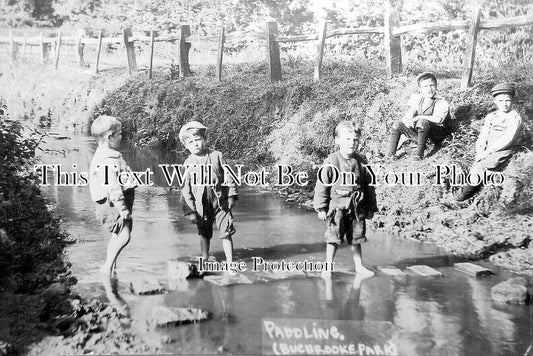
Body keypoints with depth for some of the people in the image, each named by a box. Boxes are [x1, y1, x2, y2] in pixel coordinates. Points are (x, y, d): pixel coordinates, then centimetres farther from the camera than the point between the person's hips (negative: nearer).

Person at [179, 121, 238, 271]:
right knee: (204, 234, 14)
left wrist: (231, 196, 0)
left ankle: (230, 263, 4)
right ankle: (205, 261, 30)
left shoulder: (216, 156, -1)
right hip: (201, 205, 1)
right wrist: (189, 211, -3)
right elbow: (185, 189, 0)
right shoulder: (188, 164, 0)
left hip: (220, 201, -1)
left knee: (226, 233, -4)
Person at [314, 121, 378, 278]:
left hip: (357, 207, 3)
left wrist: (371, 208, 12)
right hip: (337, 206, -3)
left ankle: (359, 266, 26)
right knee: (333, 237, -2)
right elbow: (321, 185, -5)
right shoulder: (331, 162, -7)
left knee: (356, 238, 13)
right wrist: (321, 208, -6)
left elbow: (369, 186, 10)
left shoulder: (361, 162, 3)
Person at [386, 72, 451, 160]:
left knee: (422, 122, -35)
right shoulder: (417, 99, 4)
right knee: (398, 124, -6)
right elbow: (409, 113, 2)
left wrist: (419, 117, -27)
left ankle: (420, 153, -32)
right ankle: (391, 153, -12)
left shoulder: (442, 103, -14)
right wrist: (408, 120, -22)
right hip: (420, 132, 6)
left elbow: (438, 119, -29)